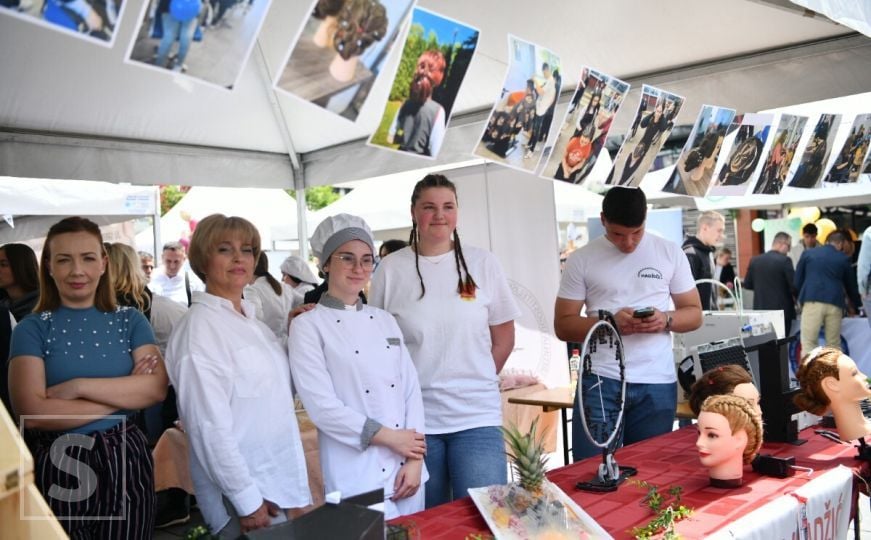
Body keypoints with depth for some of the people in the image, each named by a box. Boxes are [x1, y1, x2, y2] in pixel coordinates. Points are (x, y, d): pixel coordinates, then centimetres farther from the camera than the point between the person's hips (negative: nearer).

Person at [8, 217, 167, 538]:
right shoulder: (32, 329, -3)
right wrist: (123, 394, -13)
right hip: (58, 467, -1)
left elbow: (157, 388, -11)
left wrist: (79, 386, -17)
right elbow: (31, 412, -15)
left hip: (124, 460, 2)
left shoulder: (130, 321, 2)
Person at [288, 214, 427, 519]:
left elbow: (411, 389, 6)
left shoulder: (385, 321, 9)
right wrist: (389, 437, -12)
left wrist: (414, 458, -4)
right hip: (356, 473, -5)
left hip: (407, 465, 5)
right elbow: (321, 405, -14)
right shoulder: (308, 326, -6)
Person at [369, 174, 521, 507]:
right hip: (414, 416, 0)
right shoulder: (390, 270, -1)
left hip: (477, 416, 0)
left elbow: (503, 340, 7)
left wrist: (472, 383, 5)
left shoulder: (483, 264, 2)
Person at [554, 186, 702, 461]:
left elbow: (694, 314, 11)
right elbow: (563, 325, 1)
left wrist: (666, 320, -11)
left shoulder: (670, 253, 7)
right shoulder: (581, 260, 2)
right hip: (600, 380, -1)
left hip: (657, 384, 2)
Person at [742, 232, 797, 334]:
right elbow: (794, 285, -13)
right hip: (782, 310, -5)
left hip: (760, 310, 5)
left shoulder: (755, 260, 3)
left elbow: (747, 285, 9)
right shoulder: (784, 261, -12)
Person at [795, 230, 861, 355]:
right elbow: (850, 285, 23)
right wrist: (855, 307, 37)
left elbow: (797, 280, 12)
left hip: (812, 301, -1)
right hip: (834, 304, 2)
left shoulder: (808, 254, 12)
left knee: (808, 342, -1)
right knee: (834, 344, 10)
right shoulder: (844, 259, 14)